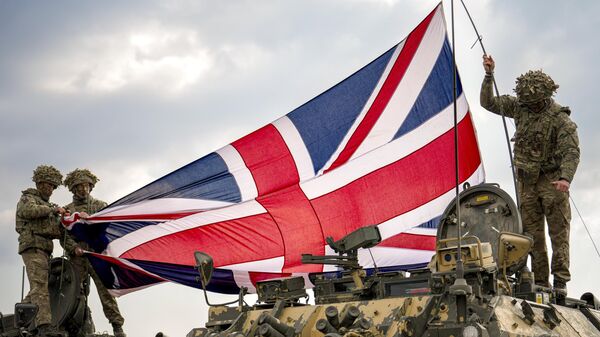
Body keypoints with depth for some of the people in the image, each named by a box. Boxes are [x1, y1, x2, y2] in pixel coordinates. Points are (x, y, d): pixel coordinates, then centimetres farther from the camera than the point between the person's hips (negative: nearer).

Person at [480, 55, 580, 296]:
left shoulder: (560, 118, -10)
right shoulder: (519, 107, 7)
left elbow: (571, 151, -18)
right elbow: (488, 103, 16)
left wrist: (565, 178, -33)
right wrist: (489, 75, 5)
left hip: (552, 181, -5)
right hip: (526, 183, 5)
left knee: (559, 233, -5)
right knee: (533, 235, 5)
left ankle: (560, 283, -3)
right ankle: (540, 283, 10)